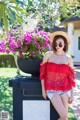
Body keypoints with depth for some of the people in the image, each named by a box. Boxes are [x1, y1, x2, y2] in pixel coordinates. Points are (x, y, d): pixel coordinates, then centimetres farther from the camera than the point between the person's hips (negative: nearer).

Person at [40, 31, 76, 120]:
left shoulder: (68, 58, 1)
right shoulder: (48, 55, -2)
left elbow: (71, 77, 4)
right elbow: (43, 73, 1)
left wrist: (72, 94, 3)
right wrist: (43, 90, 0)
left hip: (65, 90, 2)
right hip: (52, 90, -2)